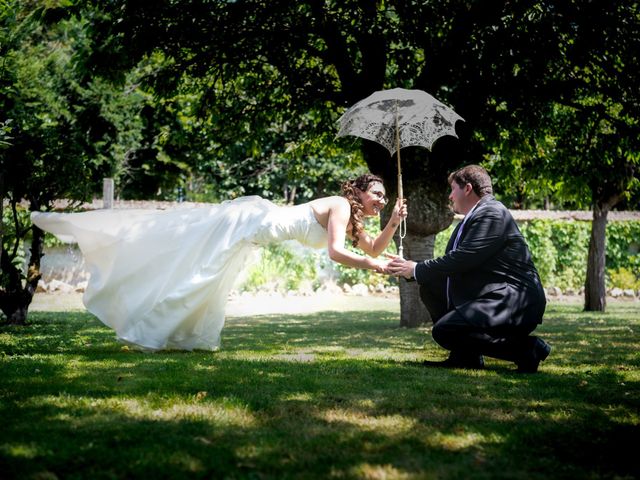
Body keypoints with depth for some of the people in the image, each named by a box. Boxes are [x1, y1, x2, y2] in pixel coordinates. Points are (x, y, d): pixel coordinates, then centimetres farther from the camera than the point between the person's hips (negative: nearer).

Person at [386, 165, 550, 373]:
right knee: (430, 287, 10)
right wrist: (409, 270, 5)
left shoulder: (492, 214, -14)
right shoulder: (470, 219, 18)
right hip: (488, 298, 10)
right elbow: (451, 261, 16)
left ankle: (525, 347, -13)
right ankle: (465, 355, 8)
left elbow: (461, 260, -21)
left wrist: (416, 269, -10)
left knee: (444, 331, -22)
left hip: (513, 303, -10)